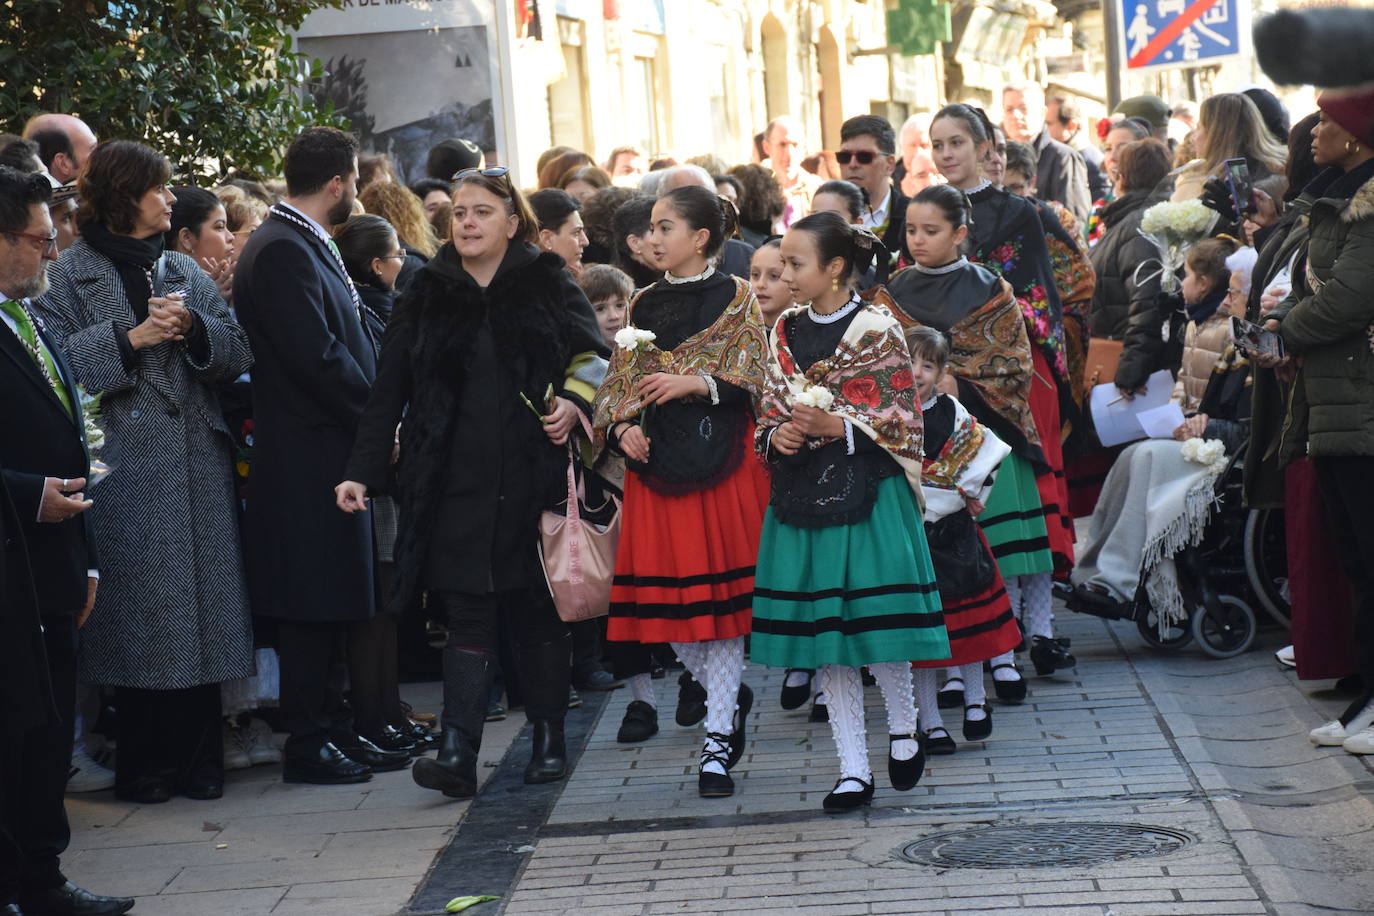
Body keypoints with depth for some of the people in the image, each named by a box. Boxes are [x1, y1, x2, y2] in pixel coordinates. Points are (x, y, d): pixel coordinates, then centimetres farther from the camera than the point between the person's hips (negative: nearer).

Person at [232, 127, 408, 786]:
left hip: (332, 453, 10)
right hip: (308, 457, -10)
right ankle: (309, 744, 2)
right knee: (312, 603, -4)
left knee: (334, 601, 14)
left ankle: (335, 729, 20)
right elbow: (317, 357, -22)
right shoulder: (283, 250, -16)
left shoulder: (305, 245, 17)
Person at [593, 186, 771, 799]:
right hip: (655, 461, 4)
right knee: (664, 598, 0)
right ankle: (729, 696, 26)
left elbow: (753, 379, -3)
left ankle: (718, 742, 0)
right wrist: (622, 427, -6)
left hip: (722, 460, -4)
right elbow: (619, 383, 13)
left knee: (719, 594, -5)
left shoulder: (737, 299, 2)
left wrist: (695, 384, -16)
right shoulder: (643, 304, 13)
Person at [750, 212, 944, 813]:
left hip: (868, 493, -5)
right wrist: (777, 436, -6)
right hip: (801, 496, 5)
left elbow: (905, 420, -5)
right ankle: (853, 770, 10)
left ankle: (902, 730, 23)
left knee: (877, 623, -5)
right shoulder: (784, 334, 10)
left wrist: (838, 426, -16)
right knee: (822, 631, 4)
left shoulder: (877, 328, -5)